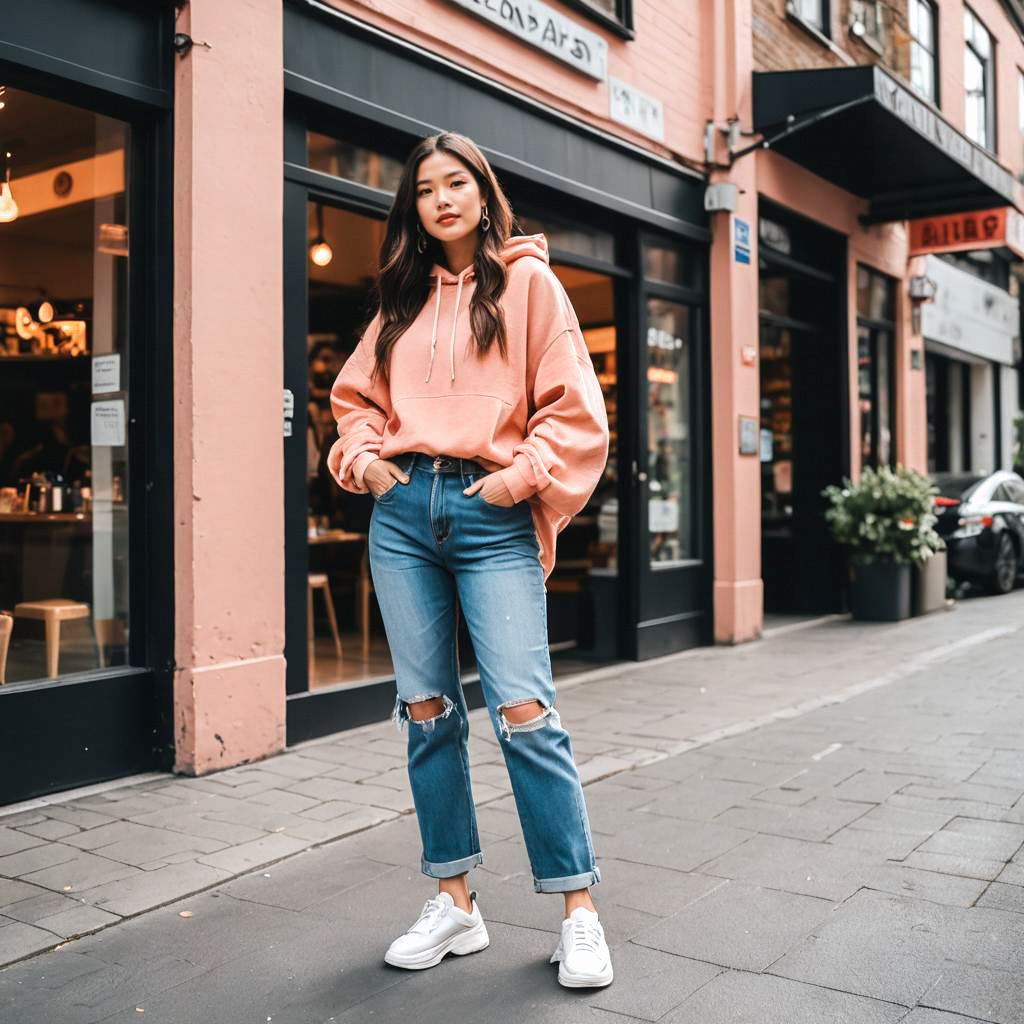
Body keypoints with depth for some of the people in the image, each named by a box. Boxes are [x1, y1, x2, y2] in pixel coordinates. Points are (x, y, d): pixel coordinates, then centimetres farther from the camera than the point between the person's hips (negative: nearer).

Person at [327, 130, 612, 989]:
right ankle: (455, 903, 19)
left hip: (491, 516, -4)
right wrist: (362, 454, 6)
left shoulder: (528, 281, 5)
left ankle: (579, 913, 3)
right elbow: (359, 394, 23)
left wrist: (524, 474, -10)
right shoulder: (403, 297, 17)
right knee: (428, 712, 7)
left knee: (523, 712, -10)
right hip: (403, 511, 5)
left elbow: (574, 407, 0)